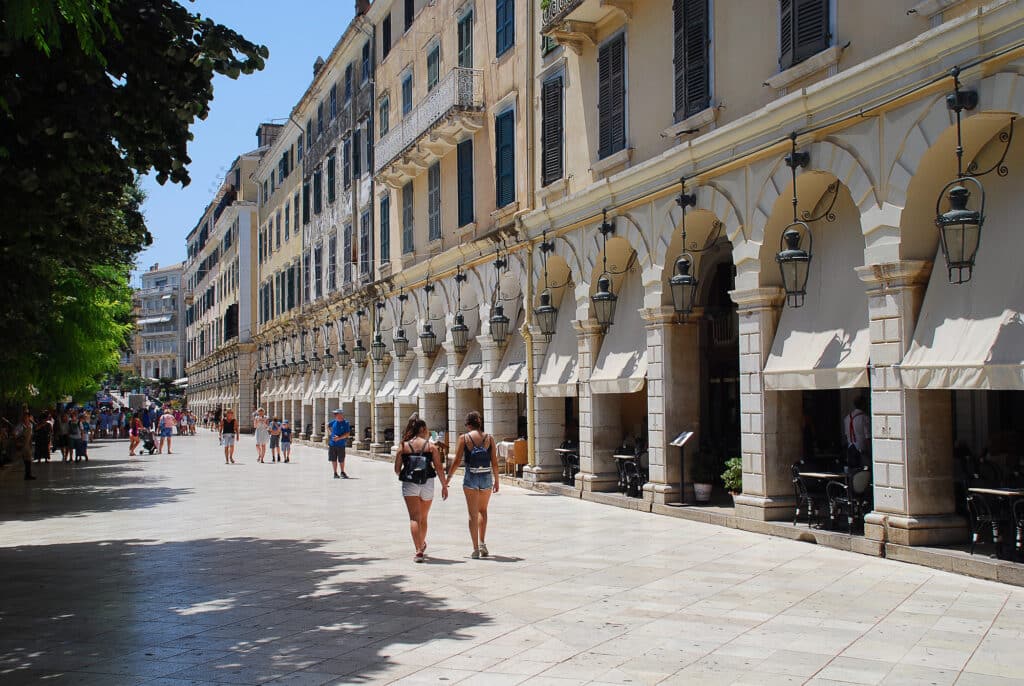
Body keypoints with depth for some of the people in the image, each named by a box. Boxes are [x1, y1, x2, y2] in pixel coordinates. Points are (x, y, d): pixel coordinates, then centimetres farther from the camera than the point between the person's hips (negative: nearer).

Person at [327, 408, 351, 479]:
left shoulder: (346, 423, -7)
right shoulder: (334, 422, 6)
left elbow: (347, 434, -12)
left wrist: (339, 438, -20)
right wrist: (329, 433, 14)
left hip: (341, 444, -4)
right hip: (332, 444, 4)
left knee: (341, 460, 4)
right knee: (333, 459, 6)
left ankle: (342, 472, 20)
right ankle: (335, 473, 16)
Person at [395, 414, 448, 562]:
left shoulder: (403, 446, 4)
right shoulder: (430, 446, 2)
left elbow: (397, 469, 4)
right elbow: (439, 468, -3)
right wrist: (444, 485, 4)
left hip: (409, 484, -1)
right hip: (427, 484, 1)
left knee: (414, 518, -4)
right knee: (423, 518, 18)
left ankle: (419, 551, -15)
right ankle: (422, 545, 37)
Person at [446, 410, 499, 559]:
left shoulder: (464, 438, -4)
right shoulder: (489, 438, 1)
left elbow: (457, 461, -5)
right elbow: (494, 463, 1)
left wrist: (448, 477, 8)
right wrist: (496, 480, 13)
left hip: (471, 477, -2)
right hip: (486, 477, 2)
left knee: (473, 514, 6)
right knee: (483, 510, 23)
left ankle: (476, 549, 4)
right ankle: (482, 543, 15)